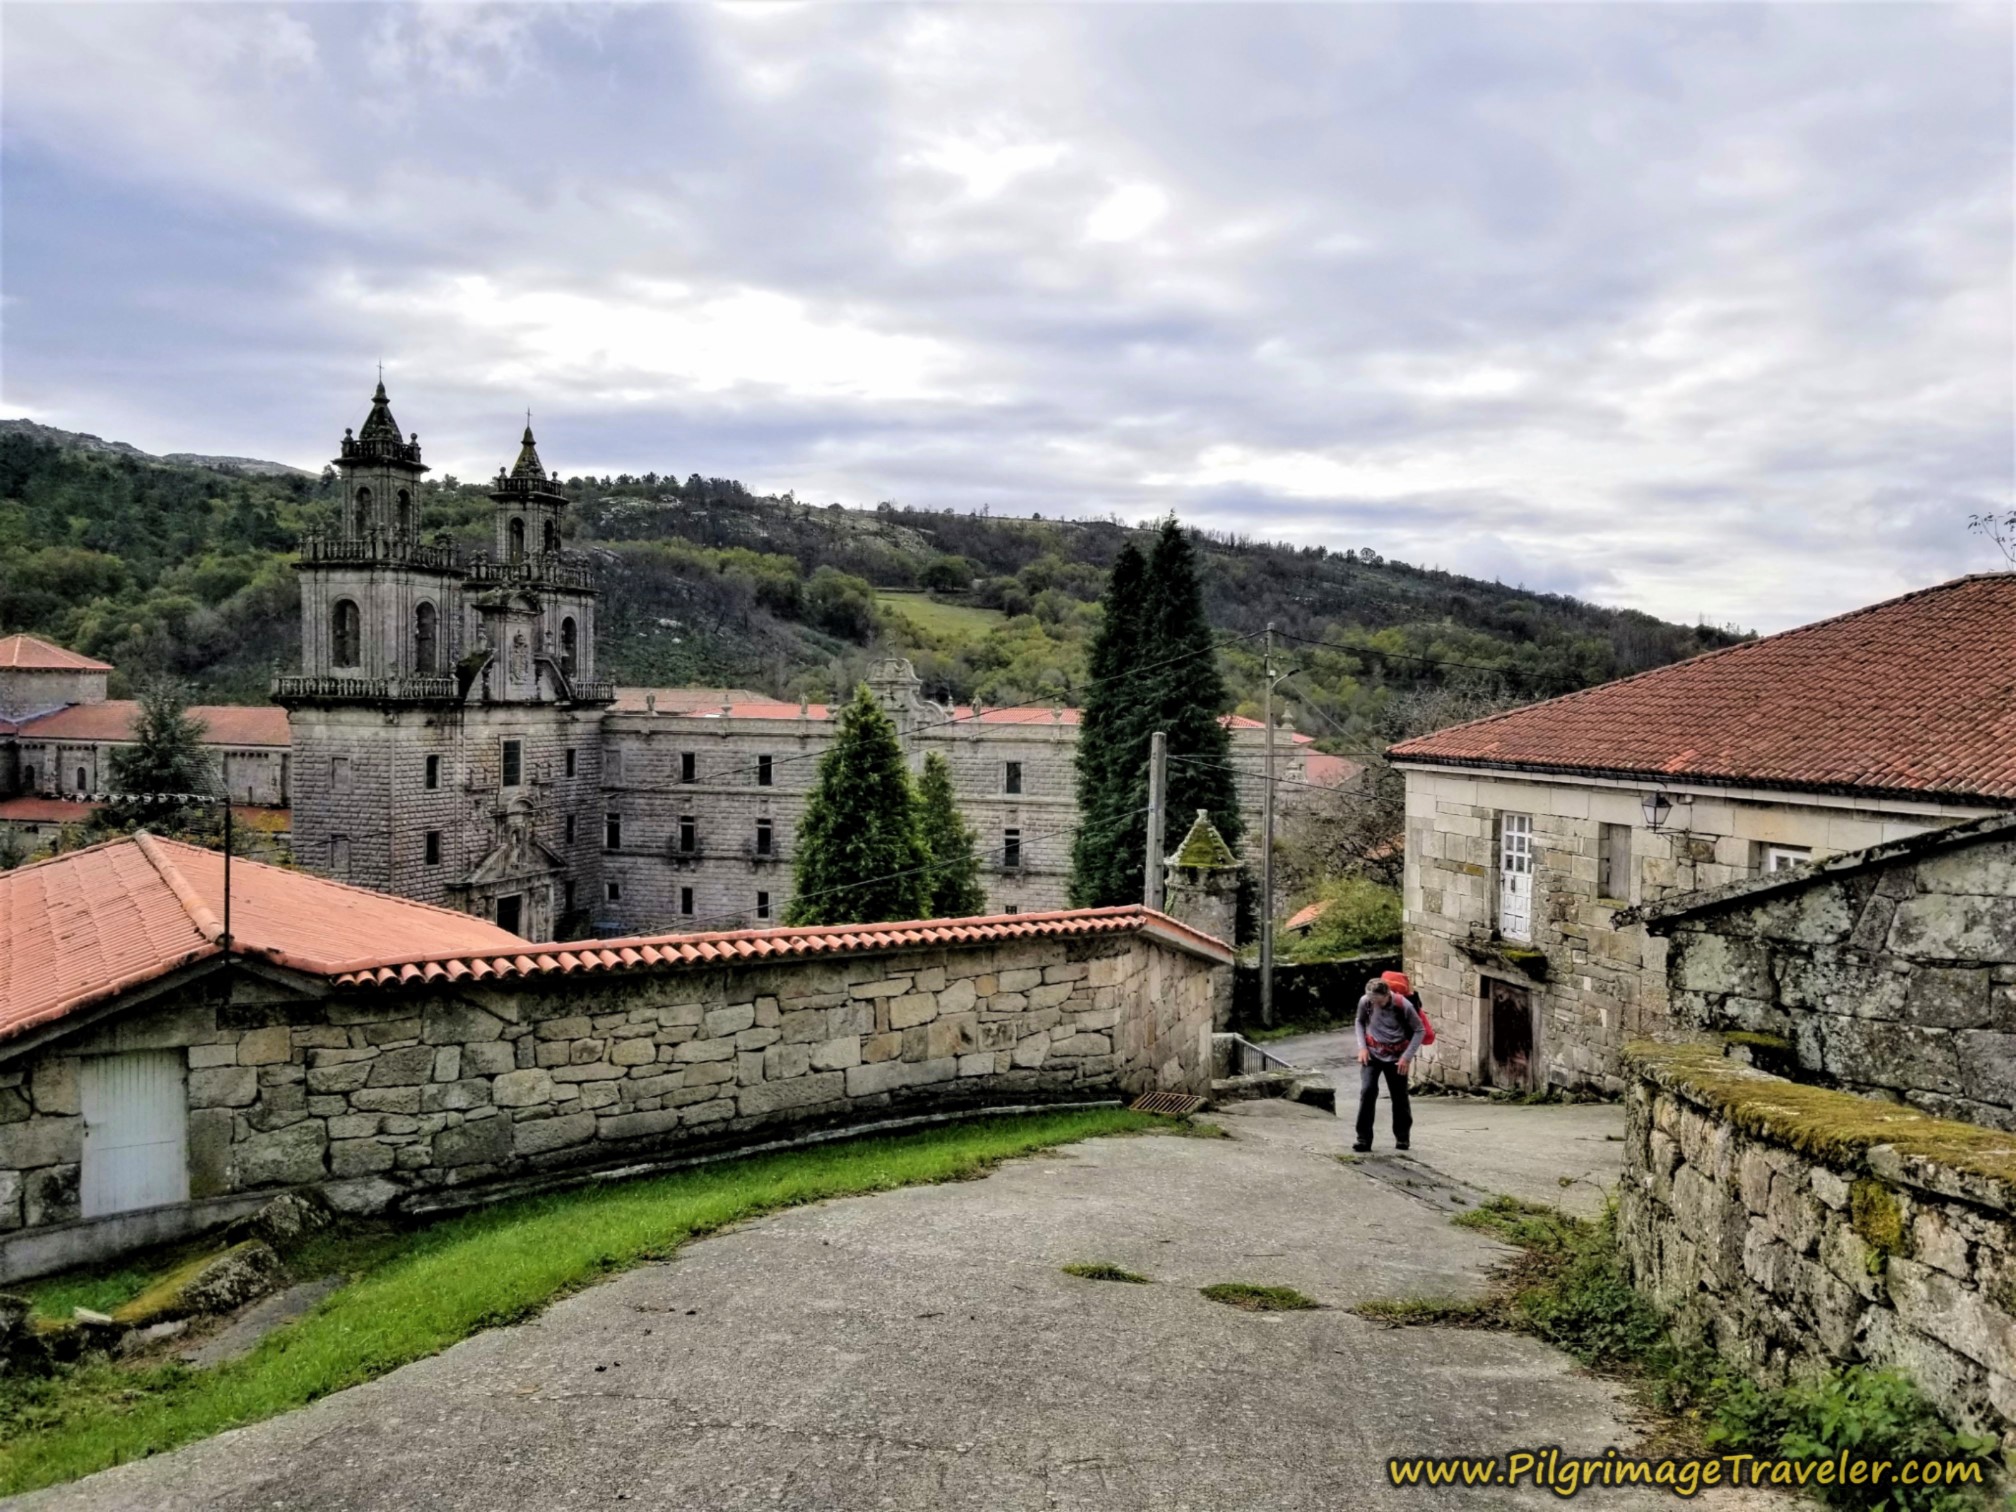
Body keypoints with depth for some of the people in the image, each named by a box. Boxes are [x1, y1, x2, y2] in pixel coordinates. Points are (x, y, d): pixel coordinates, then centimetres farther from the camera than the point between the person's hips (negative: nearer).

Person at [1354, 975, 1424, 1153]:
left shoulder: (1403, 1006, -21)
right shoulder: (1365, 1002, -14)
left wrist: (1407, 1056, -13)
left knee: (1399, 1097, 8)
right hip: (1371, 1054, 1)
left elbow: (1419, 1031, -9)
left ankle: (1402, 1137, 28)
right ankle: (1363, 1139, -9)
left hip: (1396, 1057, -1)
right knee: (1367, 1092, -14)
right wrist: (1362, 1047, -5)